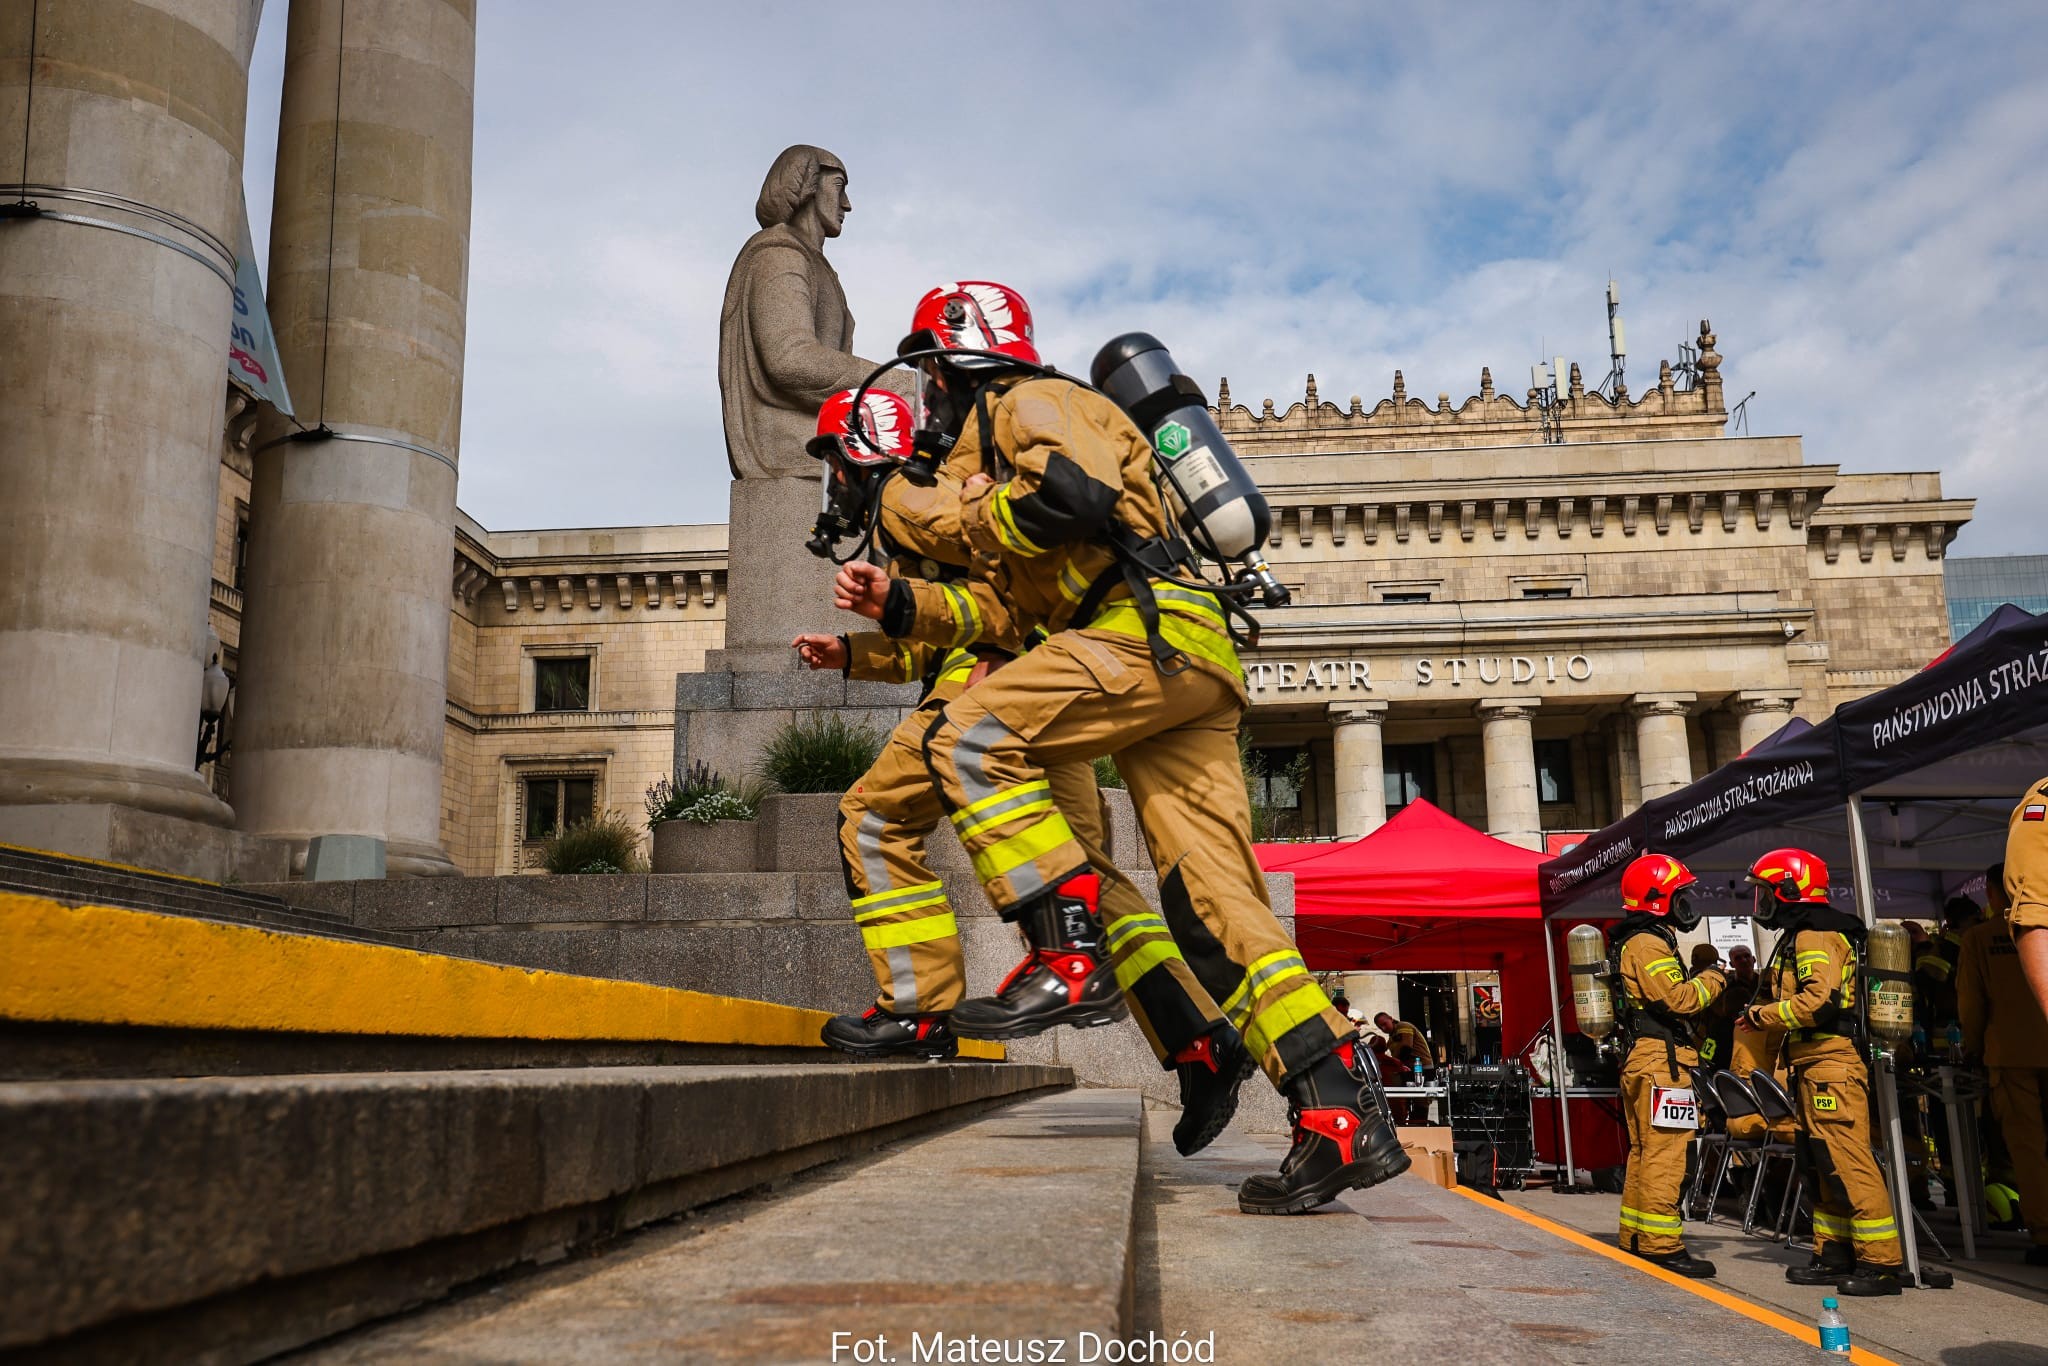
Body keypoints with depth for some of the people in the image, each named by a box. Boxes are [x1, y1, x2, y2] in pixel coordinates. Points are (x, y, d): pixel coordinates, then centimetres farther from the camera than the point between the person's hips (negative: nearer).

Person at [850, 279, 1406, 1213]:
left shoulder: (1026, 402, 5)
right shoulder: (995, 439, 34)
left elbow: (1080, 495, -18)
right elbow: (1013, 608, 30)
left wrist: (976, 513, -1)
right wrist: (899, 607, 21)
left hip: (1149, 630, -9)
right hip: (1184, 671, 9)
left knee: (970, 740, -16)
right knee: (1216, 911, 0)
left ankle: (1062, 951, -19)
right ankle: (1348, 1119, -4)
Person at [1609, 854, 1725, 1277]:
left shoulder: (1635, 942, 21)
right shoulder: (1648, 944, -13)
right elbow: (1679, 998, -21)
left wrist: (1699, 976, 13)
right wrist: (1713, 978, -5)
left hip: (1641, 1061, 11)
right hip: (1661, 1059, -11)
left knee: (1644, 1153, 15)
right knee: (1664, 1155, -10)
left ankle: (1635, 1237, 20)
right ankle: (1661, 1243, -10)